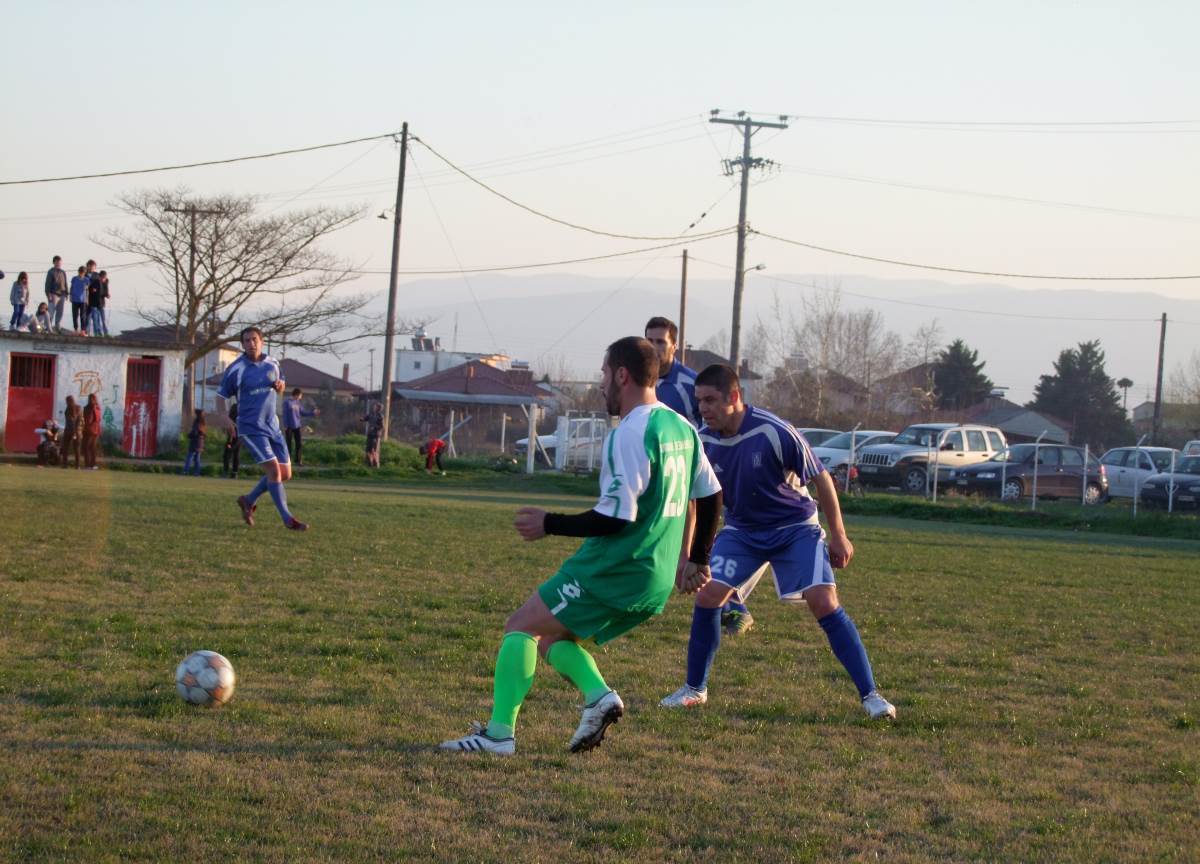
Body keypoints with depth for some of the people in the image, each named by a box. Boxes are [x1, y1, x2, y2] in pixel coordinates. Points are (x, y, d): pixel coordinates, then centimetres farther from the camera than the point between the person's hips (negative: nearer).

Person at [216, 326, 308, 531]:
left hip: (272, 426, 6)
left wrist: (280, 385, -2)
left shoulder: (272, 364, 7)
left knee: (285, 474, 6)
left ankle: (249, 501, 25)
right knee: (273, 470, -17)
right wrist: (222, 414, -23)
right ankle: (287, 519, -10)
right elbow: (221, 395, -4)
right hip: (251, 428, -6)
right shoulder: (236, 369, -8)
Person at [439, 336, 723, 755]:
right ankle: (599, 695, -4)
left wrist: (550, 524, -10)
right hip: (657, 582, 9)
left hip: (614, 571, -9)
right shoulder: (681, 428, 12)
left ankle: (499, 732, -7)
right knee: (549, 635, 19)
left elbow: (616, 517, -21)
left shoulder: (630, 434, -17)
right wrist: (697, 559, 26)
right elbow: (712, 496, 19)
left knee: (521, 626, 1)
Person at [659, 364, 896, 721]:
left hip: (795, 528, -4)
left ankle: (870, 695, -9)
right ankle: (694, 689, 8)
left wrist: (838, 536, -9)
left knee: (825, 604, -15)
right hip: (741, 530, 4)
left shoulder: (774, 433, -26)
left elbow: (821, 478, -15)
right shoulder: (703, 441, -12)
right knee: (707, 597, -10)